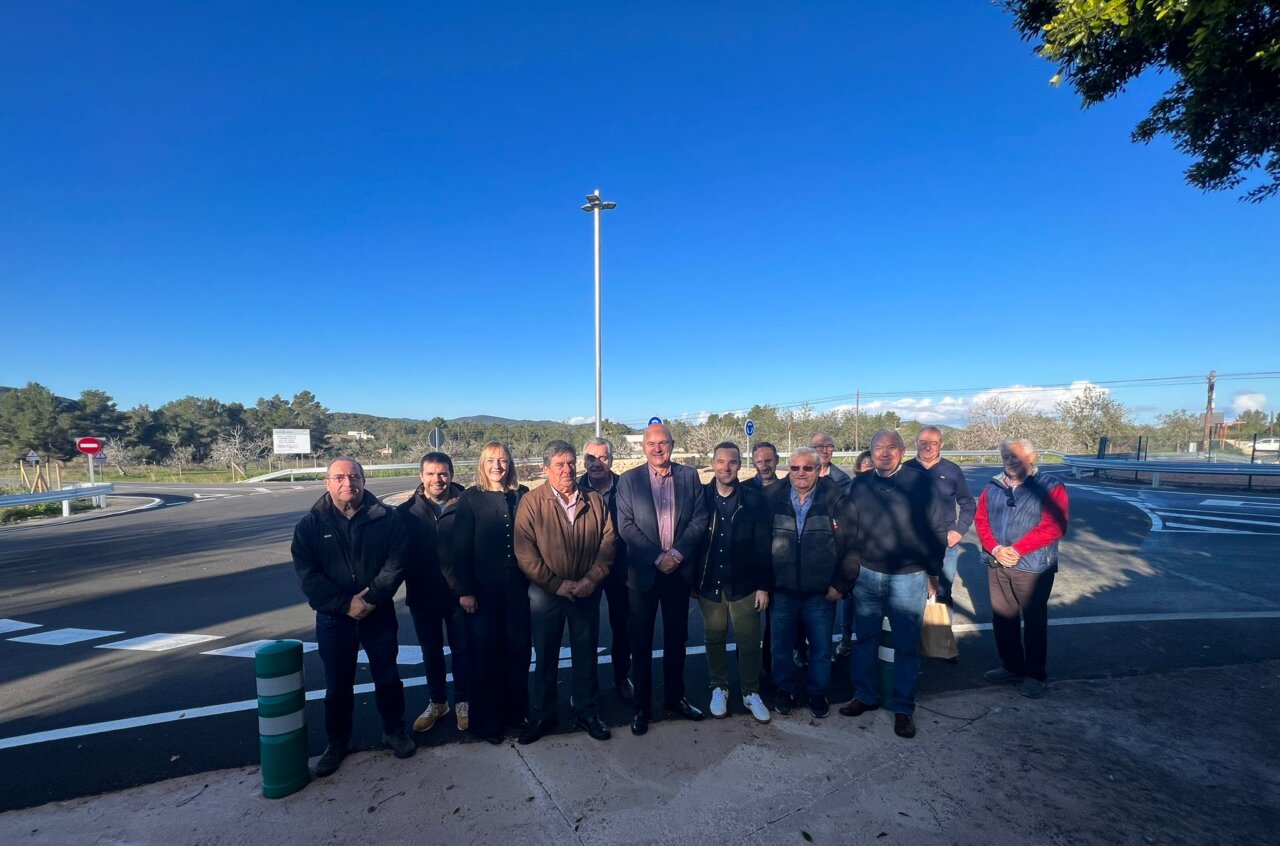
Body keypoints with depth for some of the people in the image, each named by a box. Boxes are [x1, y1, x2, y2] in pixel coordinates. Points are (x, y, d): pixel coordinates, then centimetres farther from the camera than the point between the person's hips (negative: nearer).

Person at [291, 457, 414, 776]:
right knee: (337, 685, 14)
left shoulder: (386, 518, -7)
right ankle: (337, 742, 34)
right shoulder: (310, 524, -5)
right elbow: (307, 574, -9)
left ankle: (394, 731, 33)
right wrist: (345, 603, -17)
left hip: (379, 614, 0)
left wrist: (372, 597, -20)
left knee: (387, 677, 12)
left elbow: (396, 562, -10)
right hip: (333, 618, 1)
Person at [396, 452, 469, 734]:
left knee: (461, 649, 13)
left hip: (458, 593, -2)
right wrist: (409, 582, -8)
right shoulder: (406, 511, -4)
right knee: (431, 652, 18)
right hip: (422, 596, 2)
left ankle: (462, 702, 33)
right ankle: (437, 702, 37)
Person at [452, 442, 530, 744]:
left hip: (518, 586, 2)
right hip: (484, 589, -2)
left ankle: (517, 710, 30)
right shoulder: (470, 498, -3)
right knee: (485, 652, 8)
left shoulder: (522, 495, 3)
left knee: (519, 648, 10)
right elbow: (461, 548, -6)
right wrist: (465, 591, -10)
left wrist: (533, 579, -1)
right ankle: (487, 720, 25)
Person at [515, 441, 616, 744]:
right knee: (545, 656, 13)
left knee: (585, 654, 14)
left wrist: (592, 579, -12)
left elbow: (608, 540, -2)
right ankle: (542, 715, 31)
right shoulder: (531, 503, -8)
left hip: (587, 592, 2)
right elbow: (525, 553, -12)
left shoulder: (594, 500, 0)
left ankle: (586, 710, 33)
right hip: (546, 594, -2)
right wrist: (557, 584, -16)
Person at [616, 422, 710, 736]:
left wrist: (677, 553, -13)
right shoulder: (628, 480, -2)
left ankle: (675, 697, 31)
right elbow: (626, 526, -8)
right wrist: (658, 557, -14)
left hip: (679, 570, 2)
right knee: (641, 642, 7)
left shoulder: (689, 476, 3)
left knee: (676, 638, 14)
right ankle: (641, 706, 22)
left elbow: (699, 519, -1)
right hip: (643, 572, -2)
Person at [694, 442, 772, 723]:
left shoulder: (754, 500, -6)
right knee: (714, 639, 15)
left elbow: (763, 547, -5)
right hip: (709, 584, 1)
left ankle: (751, 693, 29)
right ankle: (719, 689, 35)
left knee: (749, 642, 9)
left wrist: (763, 586, -6)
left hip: (744, 585, -1)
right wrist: (692, 580, 0)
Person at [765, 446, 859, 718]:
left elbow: (850, 544, -5)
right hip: (782, 591, 1)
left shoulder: (834, 498, -8)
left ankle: (817, 693, 36)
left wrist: (841, 583, -6)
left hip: (821, 592, -1)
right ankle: (785, 691, 36)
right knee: (782, 645, 15)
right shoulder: (774, 498, -3)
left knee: (821, 647, 14)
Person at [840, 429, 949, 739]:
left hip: (908, 578, -3)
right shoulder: (860, 484, 1)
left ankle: (903, 708, 25)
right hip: (867, 576, 3)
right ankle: (865, 696, 31)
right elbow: (850, 528, 7)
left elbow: (938, 528, -4)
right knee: (865, 640, 14)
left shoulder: (920, 481, -8)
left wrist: (933, 572, -1)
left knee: (907, 646, 9)